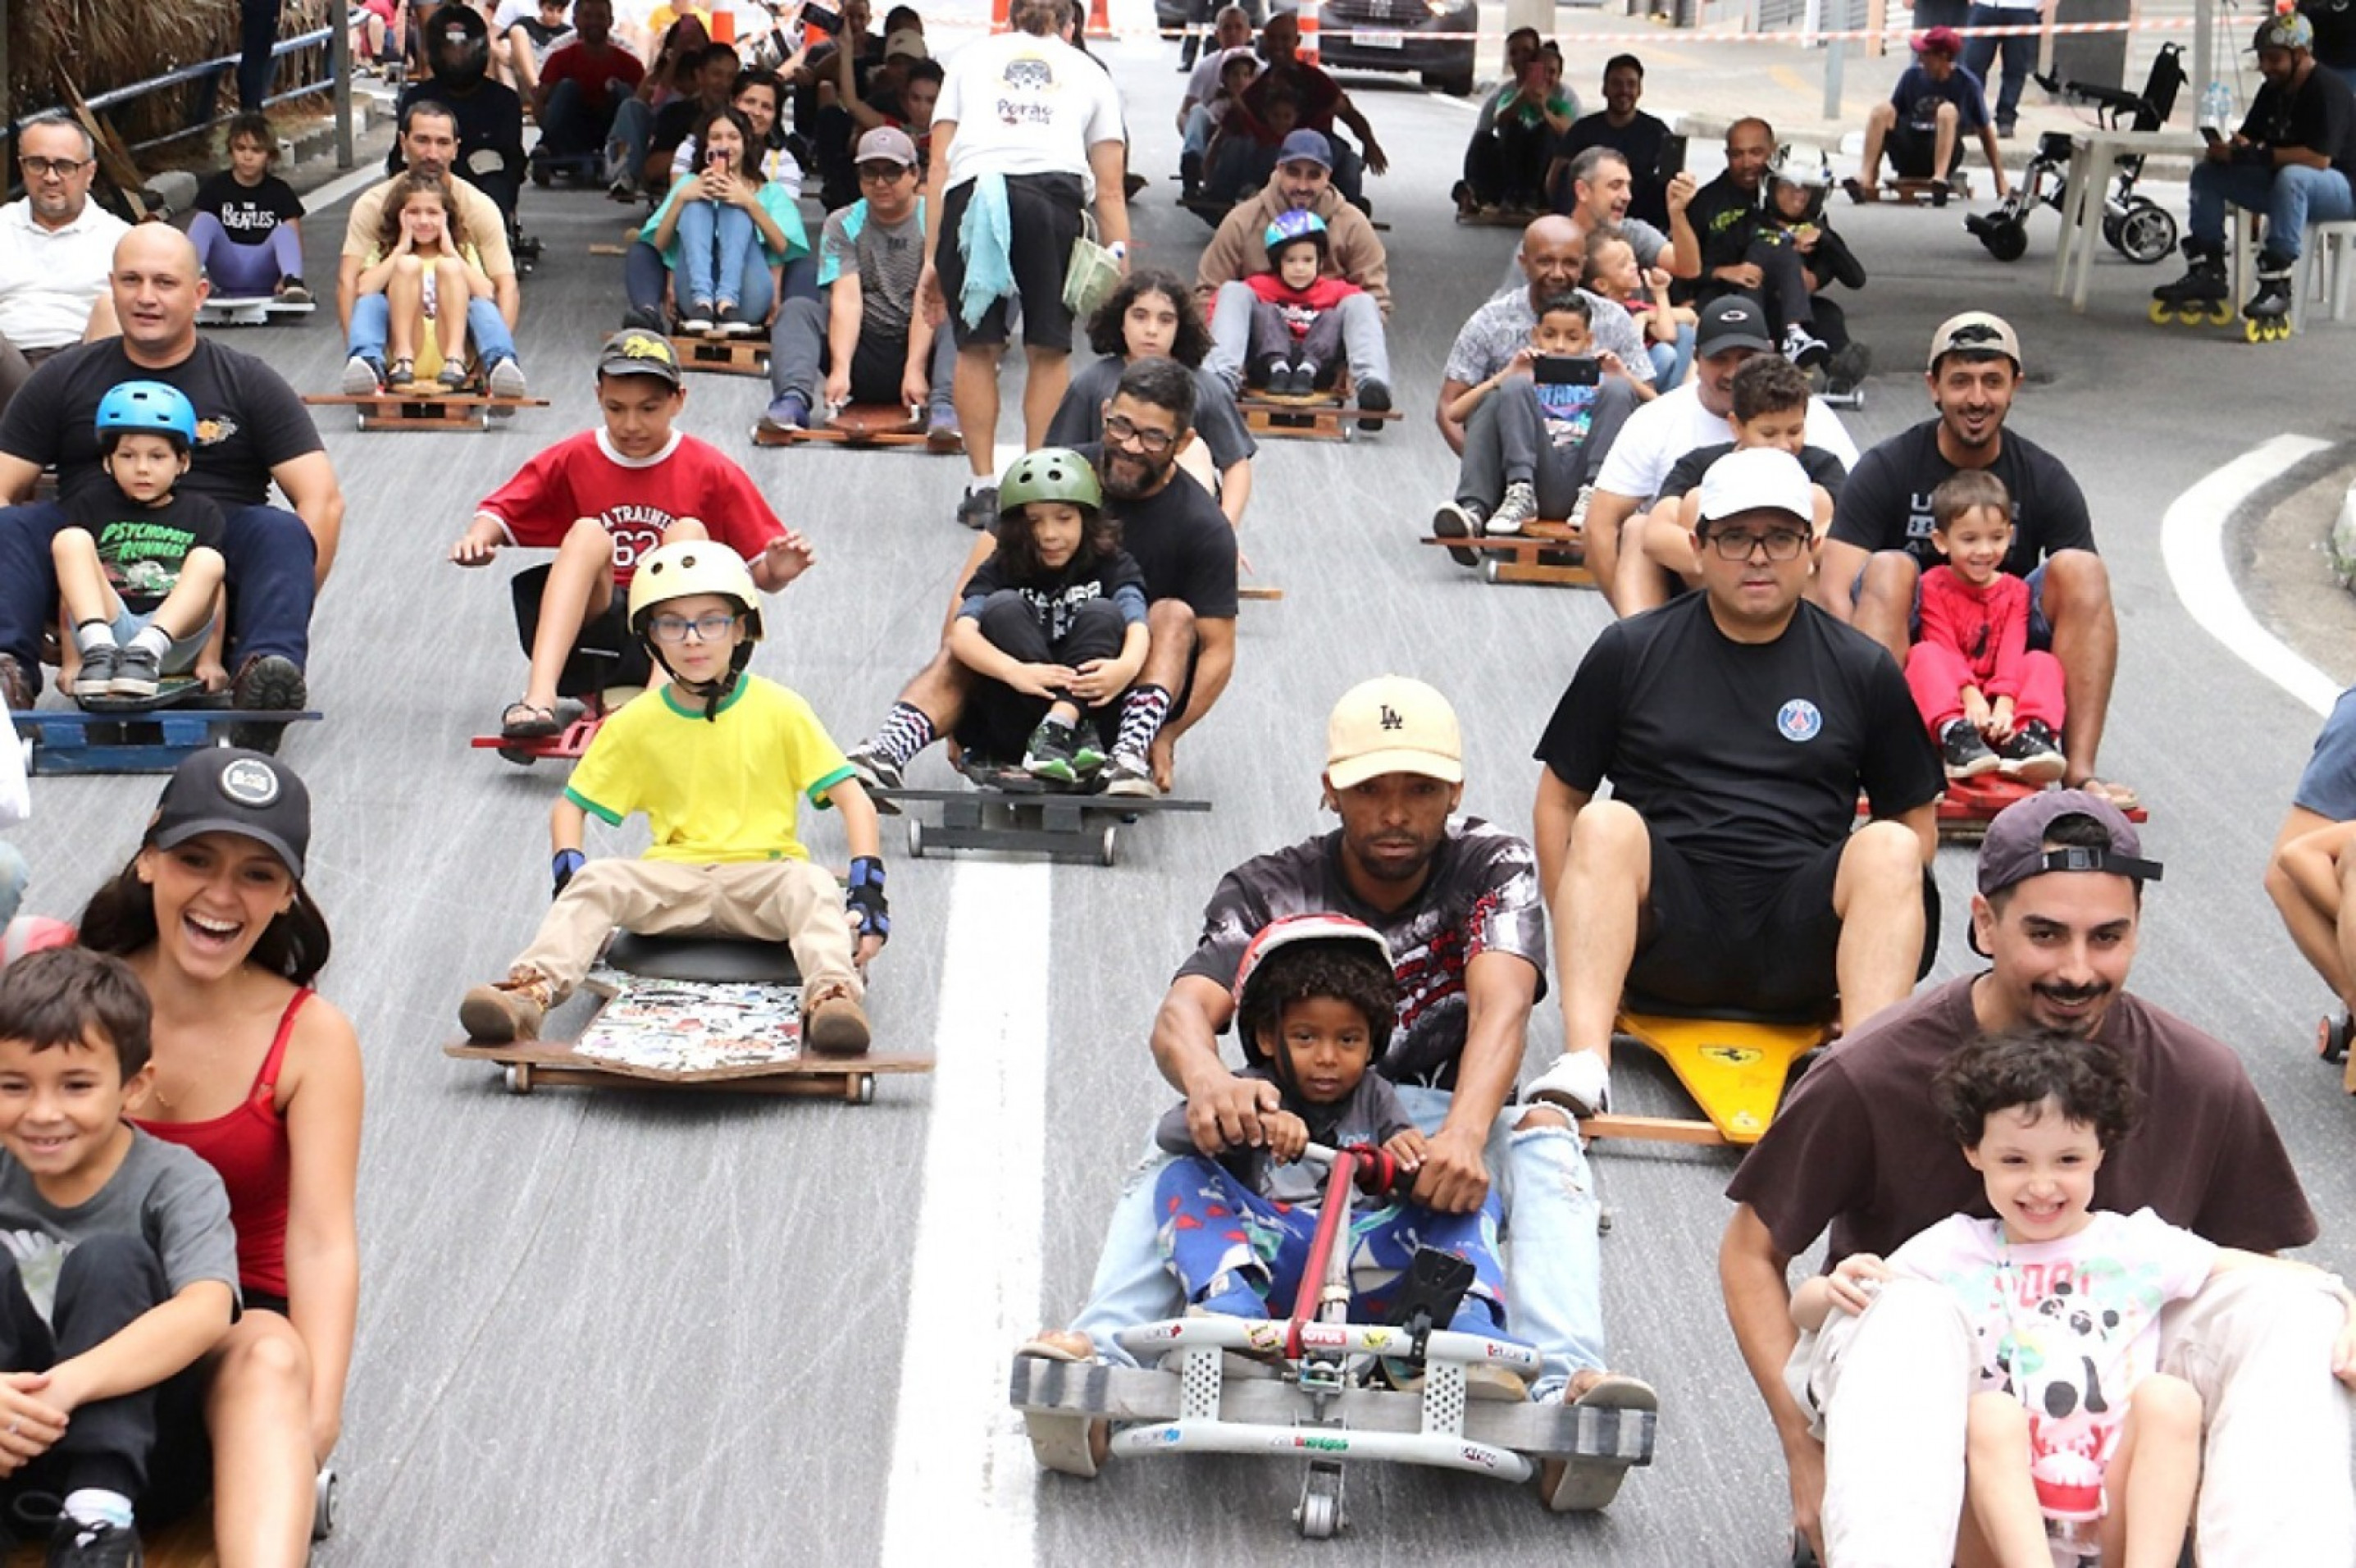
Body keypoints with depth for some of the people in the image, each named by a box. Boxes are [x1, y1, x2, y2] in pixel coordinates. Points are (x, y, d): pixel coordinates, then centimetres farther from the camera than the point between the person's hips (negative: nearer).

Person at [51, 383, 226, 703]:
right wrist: (71, 660, -4)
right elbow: (70, 590, 6)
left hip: (176, 635, 0)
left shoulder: (201, 513, 12)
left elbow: (215, 593, 4)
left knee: (207, 561, -23)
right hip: (102, 625, 0)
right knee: (70, 539, -18)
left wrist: (210, 660, -7)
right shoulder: (92, 505, 12)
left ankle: (147, 651, -42)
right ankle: (99, 650, -39)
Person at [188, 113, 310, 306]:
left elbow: (293, 241, -5)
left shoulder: (280, 191, 4)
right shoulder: (215, 186, 4)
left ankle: (293, 284, -53)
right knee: (206, 220, -23)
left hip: (264, 270, 0)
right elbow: (198, 229, -4)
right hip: (227, 269, 0)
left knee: (284, 230, -26)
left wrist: (286, 280, -26)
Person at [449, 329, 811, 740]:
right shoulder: (571, 460, 6)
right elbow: (501, 513, 5)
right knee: (588, 532, -22)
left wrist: (774, 572, -23)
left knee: (688, 531, -20)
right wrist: (479, 538, -18)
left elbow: (759, 569, 1)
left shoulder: (710, 471, 2)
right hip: (594, 634, 1)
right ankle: (539, 697, -41)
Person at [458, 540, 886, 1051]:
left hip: (762, 878, -2)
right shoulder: (636, 722, 7)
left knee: (812, 886, -35)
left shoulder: (779, 711, 0)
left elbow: (852, 798, 0)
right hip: (673, 881, 2)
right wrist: (570, 878, -9)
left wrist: (867, 887, -14)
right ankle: (531, 993, -46)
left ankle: (832, 999, -58)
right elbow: (570, 807, 12)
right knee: (596, 881, -27)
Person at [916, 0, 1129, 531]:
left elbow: (939, 167, 18)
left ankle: (982, 488, 12)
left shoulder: (971, 57, 28)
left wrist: (931, 260, 17)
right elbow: (1109, 190, 18)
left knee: (976, 347, 12)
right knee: (1050, 350, 10)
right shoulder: (1089, 71, 27)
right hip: (1053, 193, 0)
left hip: (971, 193, 0)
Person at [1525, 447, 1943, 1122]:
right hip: (1667, 931, 0)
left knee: (1889, 848, -27)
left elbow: (1916, 821, 15)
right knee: (1607, 825, -28)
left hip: (1797, 946, 1)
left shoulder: (1863, 671, 12)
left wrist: (1873, 915, -4)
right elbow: (1560, 797, 12)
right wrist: (1576, 928, -1)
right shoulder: (1630, 653, 10)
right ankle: (1582, 1066, -44)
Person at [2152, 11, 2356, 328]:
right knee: (2206, 172, 2)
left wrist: (2257, 154, -26)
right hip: (2284, 184, 9)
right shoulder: (2273, 91, 9)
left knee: (2291, 177, -42)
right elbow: (2248, 140, 9)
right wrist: (2226, 151, -16)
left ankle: (2277, 286, -43)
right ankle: (2207, 273, -6)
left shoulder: (2328, 89, -18)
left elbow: (2319, 158, -29)